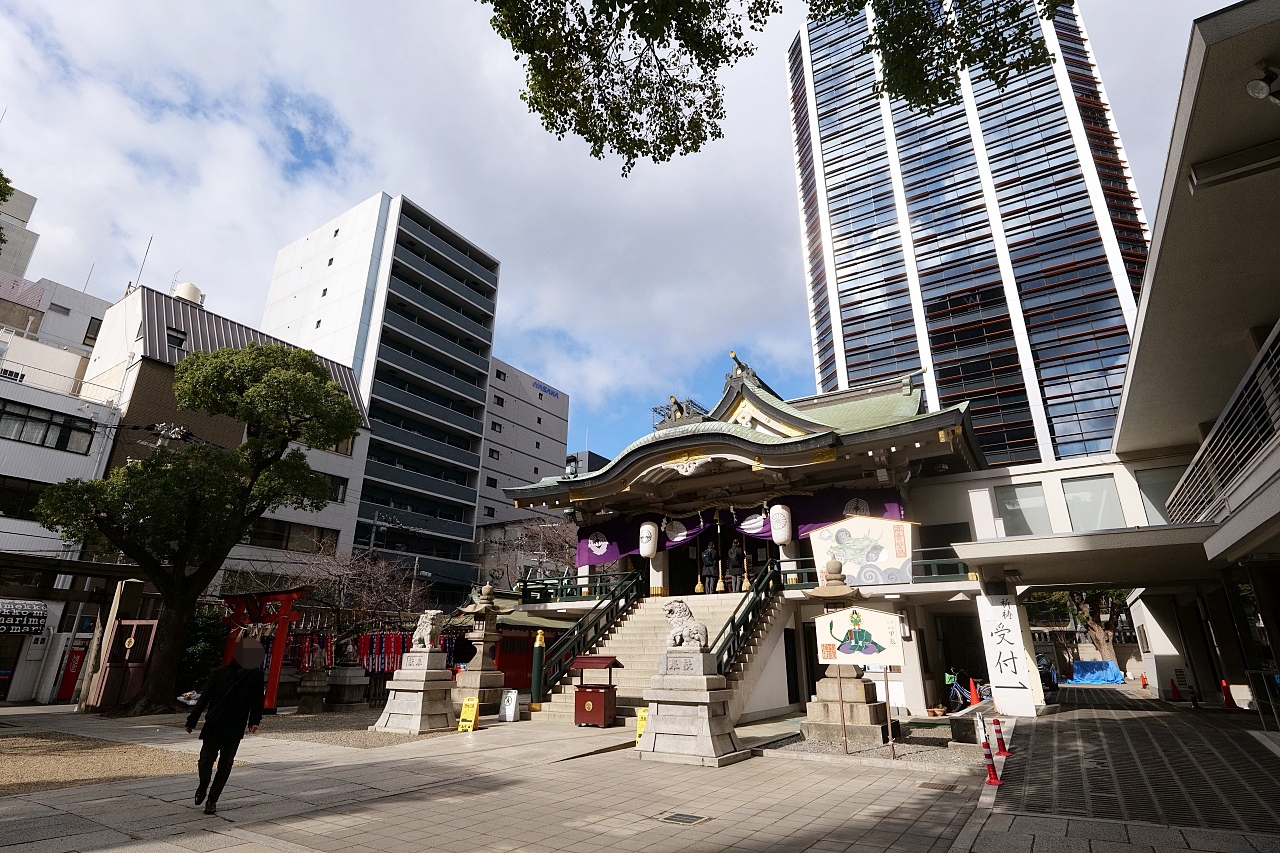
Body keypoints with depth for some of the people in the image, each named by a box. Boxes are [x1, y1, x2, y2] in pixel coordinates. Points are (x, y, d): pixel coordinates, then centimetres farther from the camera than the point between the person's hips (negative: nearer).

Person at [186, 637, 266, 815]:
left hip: (235, 729, 0)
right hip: (213, 726, 0)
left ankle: (212, 799, 22)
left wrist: (254, 720, -13)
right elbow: (205, 697, 4)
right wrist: (192, 721, 5)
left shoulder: (255, 675, -1)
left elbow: (257, 700, -1)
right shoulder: (221, 672, -2)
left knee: (225, 765, 3)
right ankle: (203, 787, 34)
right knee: (205, 761, 1)